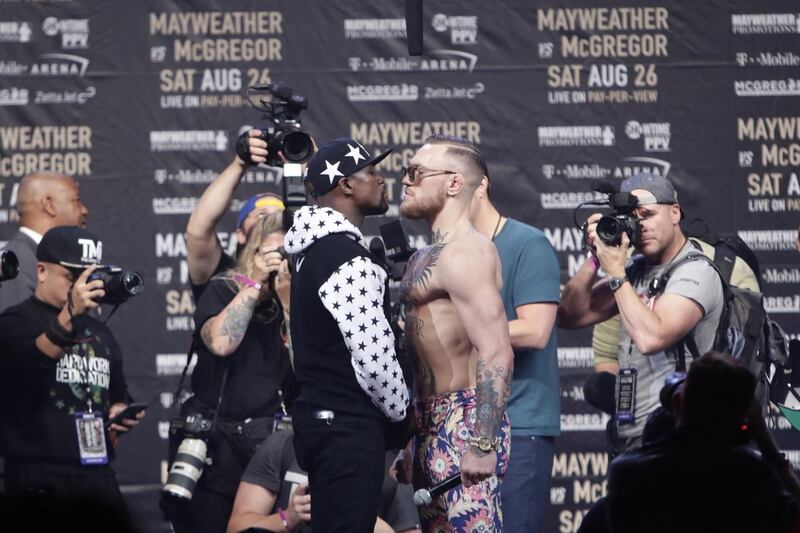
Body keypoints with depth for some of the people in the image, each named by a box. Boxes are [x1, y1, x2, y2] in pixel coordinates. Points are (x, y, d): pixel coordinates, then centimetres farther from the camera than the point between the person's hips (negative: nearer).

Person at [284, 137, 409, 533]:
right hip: (348, 427, -10)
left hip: (319, 418, 10)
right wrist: (401, 411, -2)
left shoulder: (315, 249, 15)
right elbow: (374, 357, -20)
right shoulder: (348, 261, -17)